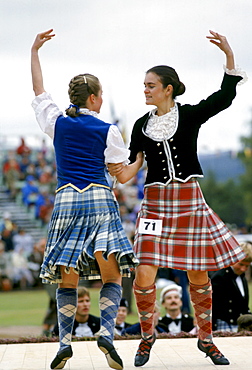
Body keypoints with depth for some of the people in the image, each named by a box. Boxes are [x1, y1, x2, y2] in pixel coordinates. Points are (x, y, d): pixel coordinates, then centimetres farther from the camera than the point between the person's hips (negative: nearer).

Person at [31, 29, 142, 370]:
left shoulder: (57, 123, 8)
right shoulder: (108, 131, 2)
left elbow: (39, 90, 24)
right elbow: (124, 173, 4)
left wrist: (34, 52, 31)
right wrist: (141, 160, 25)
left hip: (66, 200, 2)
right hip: (100, 199, -2)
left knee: (68, 279, 7)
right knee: (112, 276, 1)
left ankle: (65, 342, -3)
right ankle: (107, 332, -19)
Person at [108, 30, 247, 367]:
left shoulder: (190, 115, 0)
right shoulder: (142, 125, 7)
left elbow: (225, 97, -11)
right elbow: (130, 164, 13)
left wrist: (229, 56, -20)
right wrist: (121, 172, -10)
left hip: (190, 202, -1)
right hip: (156, 203, 1)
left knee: (199, 276, 5)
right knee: (144, 276, -10)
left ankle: (206, 338, 22)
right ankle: (147, 334, 13)